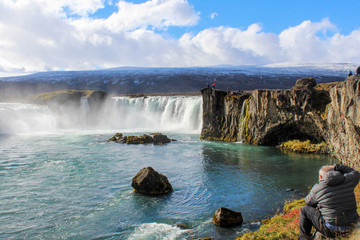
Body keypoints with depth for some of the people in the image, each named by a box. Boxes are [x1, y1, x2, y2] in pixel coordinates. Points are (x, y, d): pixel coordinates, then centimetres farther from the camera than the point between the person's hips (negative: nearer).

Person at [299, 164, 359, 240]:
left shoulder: (317, 188, -8)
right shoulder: (347, 180, -1)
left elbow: (308, 202, 10)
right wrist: (336, 167, 21)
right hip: (350, 227, 6)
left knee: (305, 210, 13)